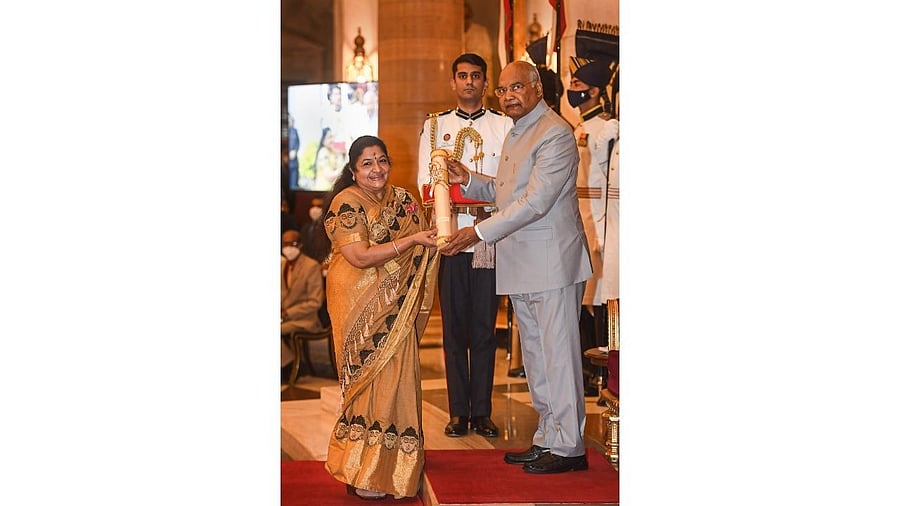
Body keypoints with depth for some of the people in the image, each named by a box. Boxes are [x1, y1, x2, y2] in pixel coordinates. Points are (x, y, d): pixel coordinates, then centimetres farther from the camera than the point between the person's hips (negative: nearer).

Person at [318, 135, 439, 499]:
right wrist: (411, 239, -22)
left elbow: (422, 249, 16)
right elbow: (360, 256, -21)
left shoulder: (402, 199, 9)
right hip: (362, 308, -6)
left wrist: (436, 238, -5)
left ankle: (396, 461, 19)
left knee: (397, 375, 7)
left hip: (397, 307, 6)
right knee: (372, 377, -4)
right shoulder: (347, 203, -11)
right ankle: (364, 473, 6)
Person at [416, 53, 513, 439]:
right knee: (454, 326, 3)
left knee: (484, 327, 2)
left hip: (489, 240, -1)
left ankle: (481, 412, 9)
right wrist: (478, 201, -13)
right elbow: (427, 182, 4)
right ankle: (458, 412, 10)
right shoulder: (434, 125, 13)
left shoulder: (504, 126, 9)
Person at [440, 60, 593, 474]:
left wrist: (479, 233, -21)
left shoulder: (556, 134, -14)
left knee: (558, 355, -4)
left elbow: (535, 202, -21)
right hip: (521, 266, 10)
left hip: (552, 261, -10)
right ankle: (547, 438, 24)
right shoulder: (515, 134, 18)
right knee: (534, 356, 14)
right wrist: (469, 180, 8)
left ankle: (568, 447, 5)